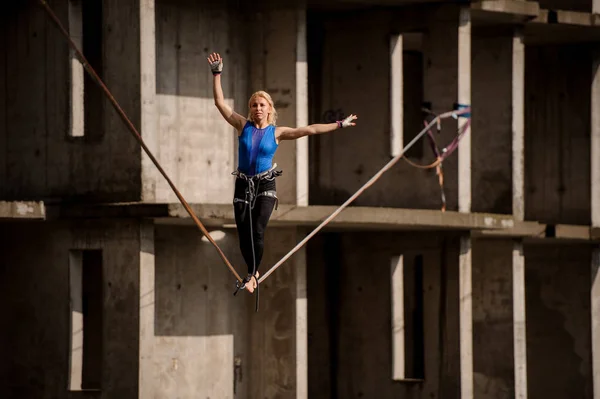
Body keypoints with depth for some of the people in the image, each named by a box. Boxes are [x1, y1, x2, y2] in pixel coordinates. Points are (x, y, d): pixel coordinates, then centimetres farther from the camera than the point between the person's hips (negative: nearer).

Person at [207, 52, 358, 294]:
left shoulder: (276, 132, -2)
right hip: (243, 185, 1)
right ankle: (253, 272, 23)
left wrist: (339, 125, -3)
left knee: (257, 232, -13)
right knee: (243, 235, 1)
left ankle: (252, 274, 5)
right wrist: (217, 74, -10)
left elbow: (309, 130, -2)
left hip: (265, 186, -1)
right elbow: (220, 103, -4)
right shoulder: (243, 125, 0)